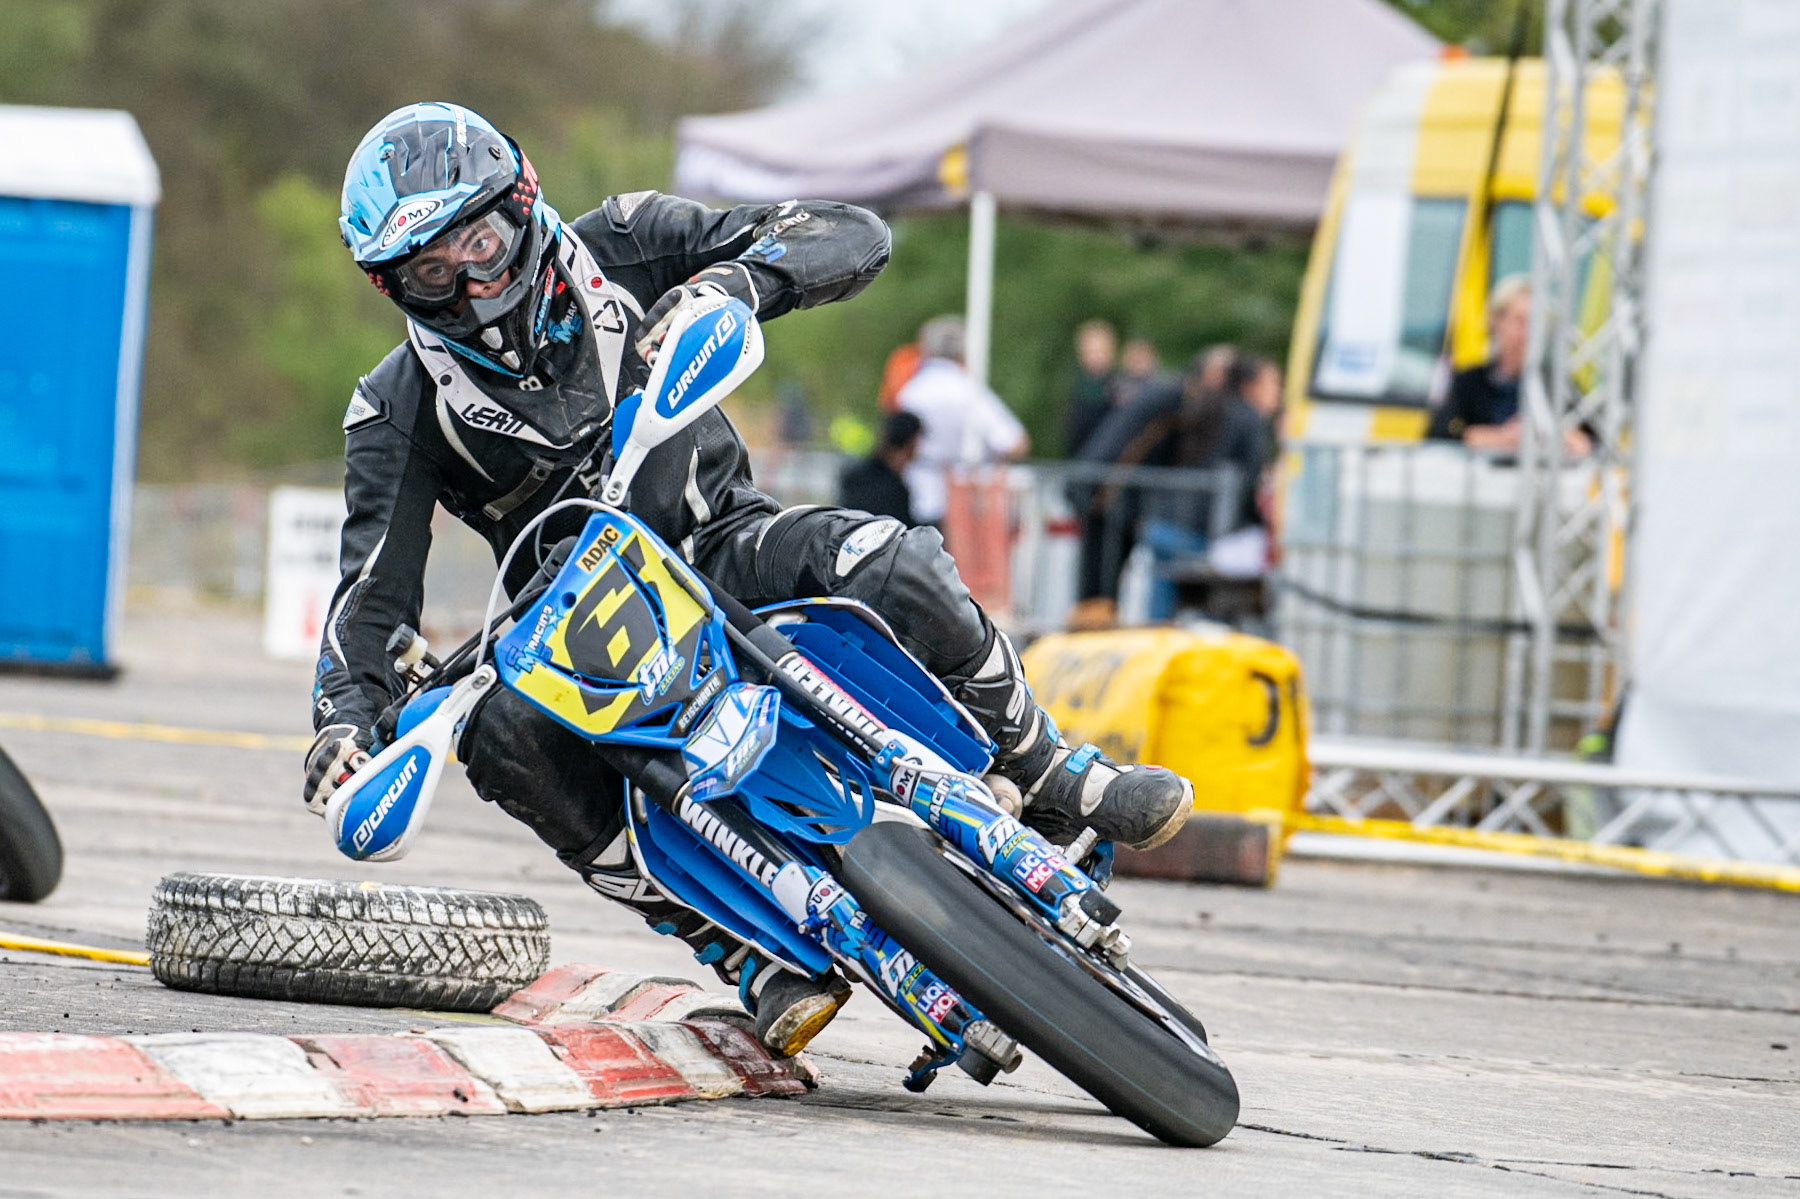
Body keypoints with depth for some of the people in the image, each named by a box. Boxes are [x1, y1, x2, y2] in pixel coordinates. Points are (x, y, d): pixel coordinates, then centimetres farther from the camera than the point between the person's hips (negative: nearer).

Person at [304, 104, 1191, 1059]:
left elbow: (852, 236, -10)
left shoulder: (621, 246, -6)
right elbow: (377, 585, -12)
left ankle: (1060, 783, -7)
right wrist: (344, 716, -32)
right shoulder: (400, 407, -5)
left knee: (899, 573, -32)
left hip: (721, 542, 0)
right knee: (501, 733, -33)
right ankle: (756, 955, -29)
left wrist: (733, 279, -31)